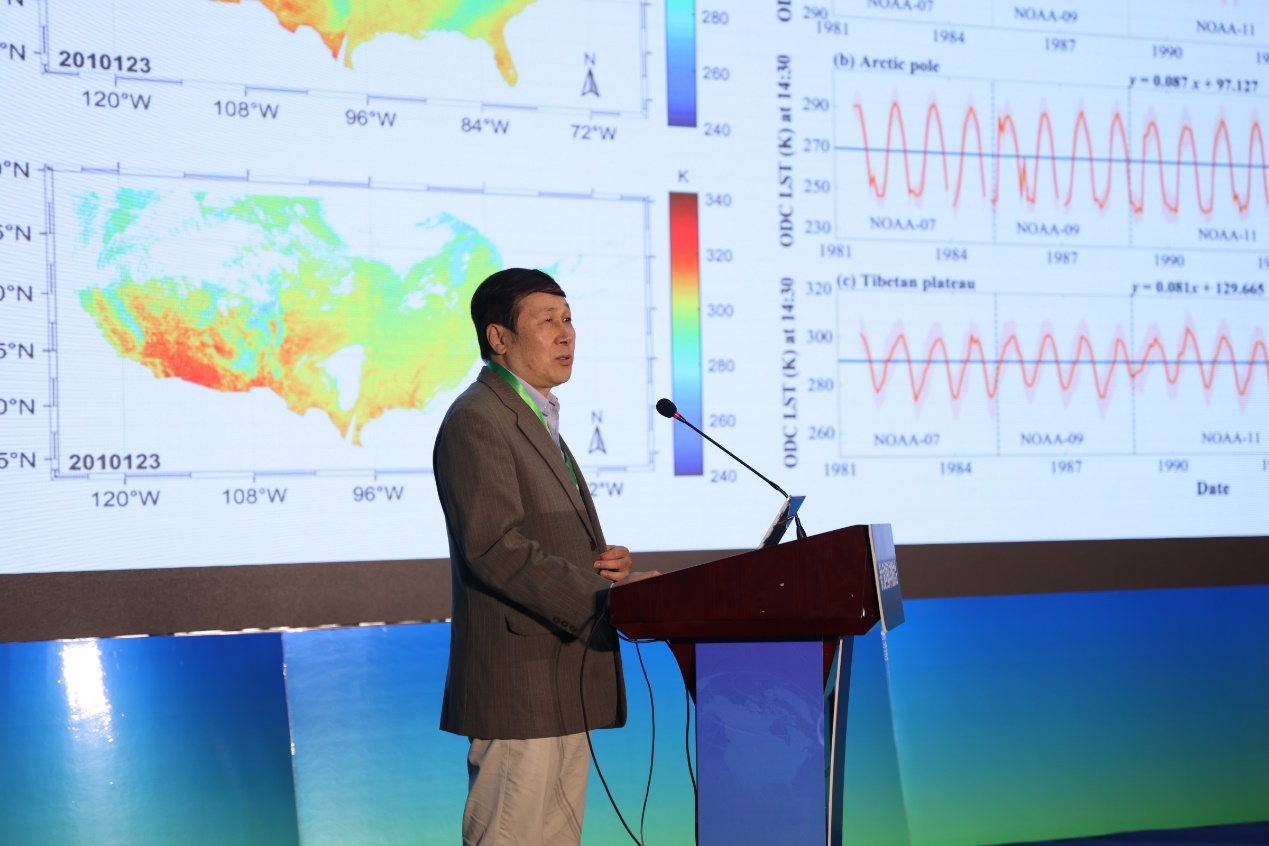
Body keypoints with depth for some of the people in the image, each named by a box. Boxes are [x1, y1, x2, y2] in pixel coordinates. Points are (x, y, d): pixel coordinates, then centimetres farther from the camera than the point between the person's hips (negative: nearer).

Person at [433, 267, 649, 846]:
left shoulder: (538, 420, 21)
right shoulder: (475, 420, -12)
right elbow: (494, 548, -21)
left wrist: (606, 561, 3)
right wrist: (600, 597, -25)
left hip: (565, 685, 10)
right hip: (518, 684, -10)